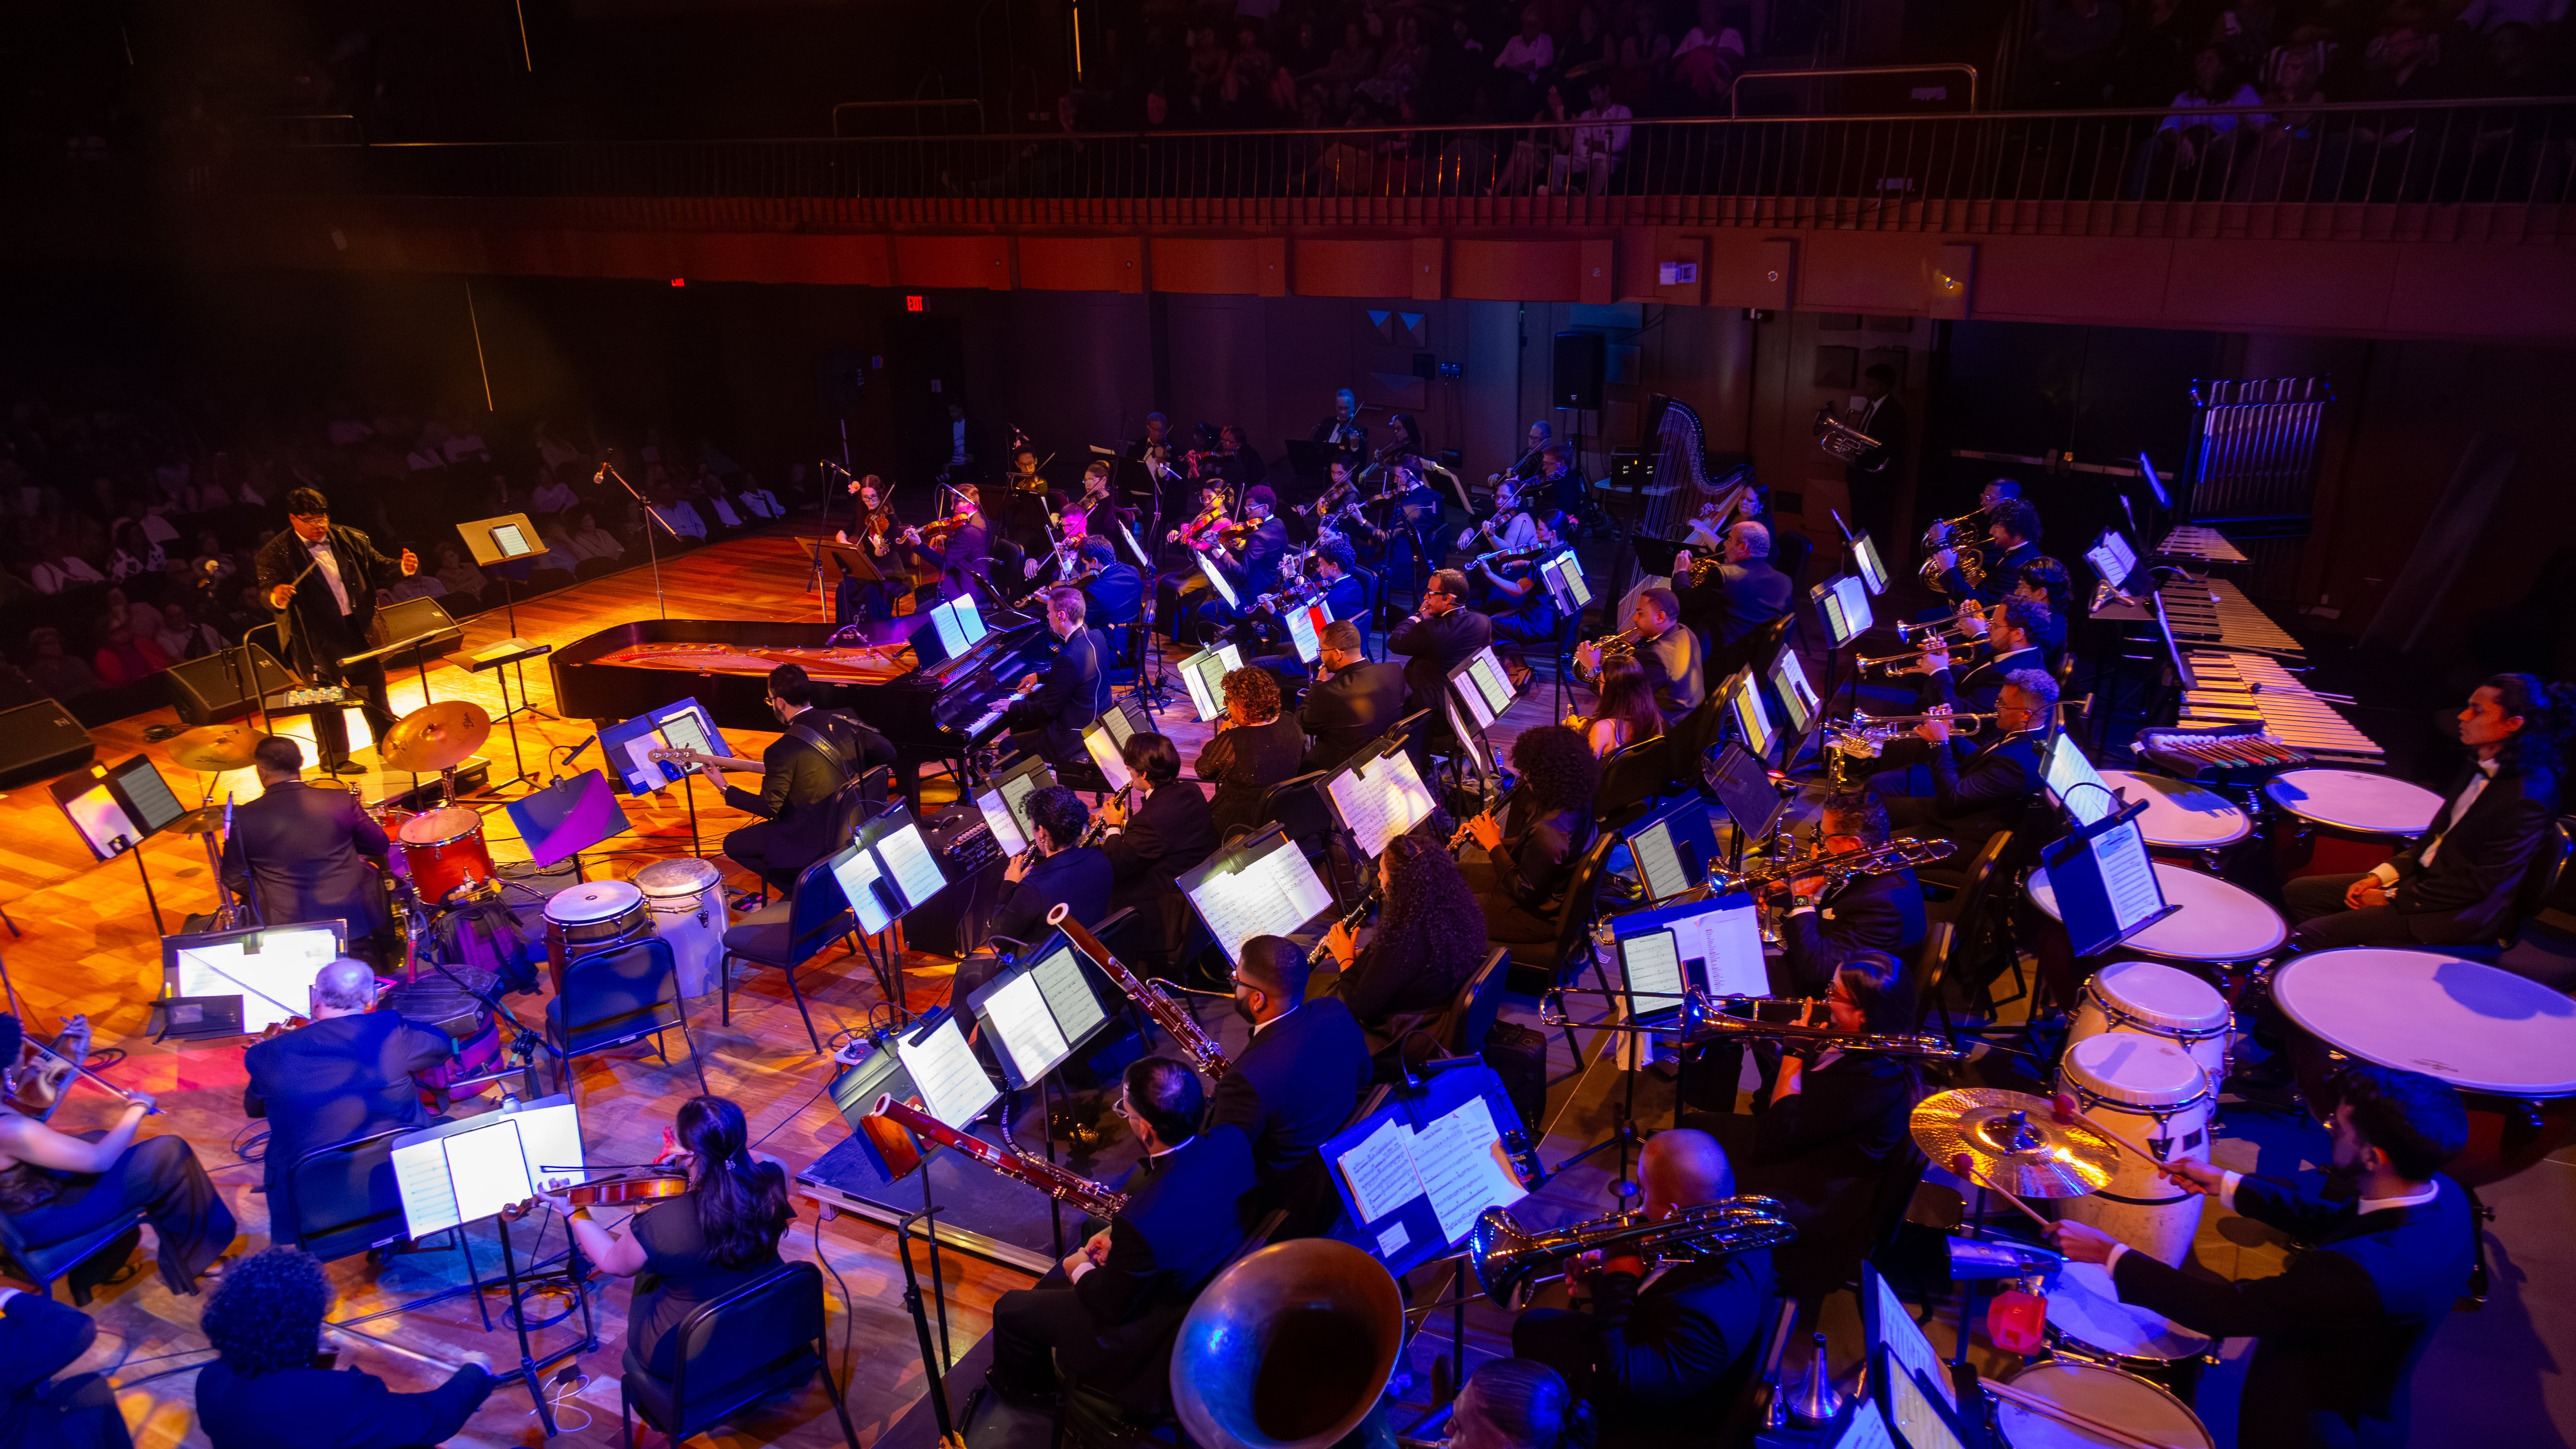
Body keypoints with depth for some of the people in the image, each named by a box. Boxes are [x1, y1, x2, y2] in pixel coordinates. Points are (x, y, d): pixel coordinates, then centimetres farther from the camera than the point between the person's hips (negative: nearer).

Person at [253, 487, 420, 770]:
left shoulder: (349, 539, 6)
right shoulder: (275, 553, -7)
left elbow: (376, 567, 10)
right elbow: (266, 589, -12)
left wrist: (402, 568, -11)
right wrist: (276, 597, -36)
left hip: (358, 627, 4)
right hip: (315, 637, -4)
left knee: (374, 684, 15)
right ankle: (335, 758, 16)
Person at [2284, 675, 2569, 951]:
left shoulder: (2527, 797, -23)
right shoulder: (2482, 766, 5)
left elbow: (2482, 886, -21)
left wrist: (2393, 898, -15)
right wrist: (2381, 876, 2)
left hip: (2459, 916, -9)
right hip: (2423, 878, 9)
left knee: (2310, 935, -20)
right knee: (2298, 892, 5)